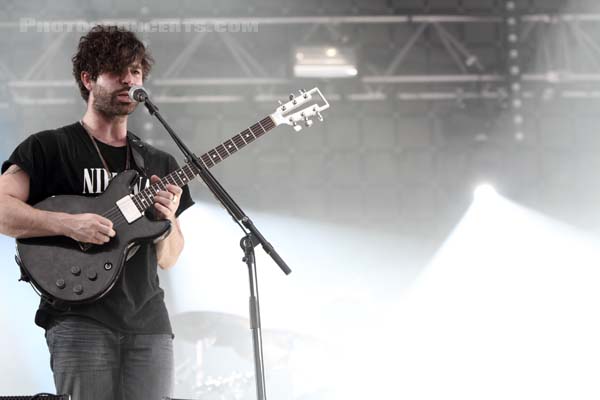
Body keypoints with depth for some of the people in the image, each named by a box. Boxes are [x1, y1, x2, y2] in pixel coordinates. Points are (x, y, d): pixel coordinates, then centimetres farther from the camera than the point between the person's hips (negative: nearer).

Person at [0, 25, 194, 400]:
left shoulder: (160, 164, 18)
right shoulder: (50, 147, 3)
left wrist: (169, 219, -3)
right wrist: (70, 224, -19)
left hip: (148, 324, 5)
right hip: (80, 320, -5)